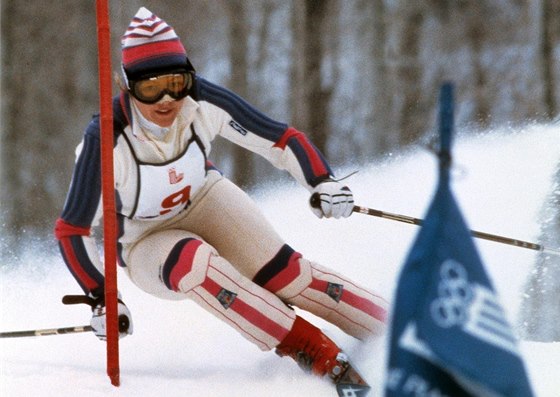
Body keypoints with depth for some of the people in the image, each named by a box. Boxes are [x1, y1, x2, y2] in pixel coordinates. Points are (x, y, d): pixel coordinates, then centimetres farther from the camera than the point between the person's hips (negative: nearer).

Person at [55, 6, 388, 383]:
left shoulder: (202, 102, -25)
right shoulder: (107, 140, -32)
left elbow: (280, 138, -16)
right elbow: (71, 230, -21)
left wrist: (323, 183, -32)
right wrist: (102, 300, -24)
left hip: (206, 199, 3)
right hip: (148, 242, -3)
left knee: (281, 271, -19)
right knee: (192, 261, -35)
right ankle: (314, 352, -31)